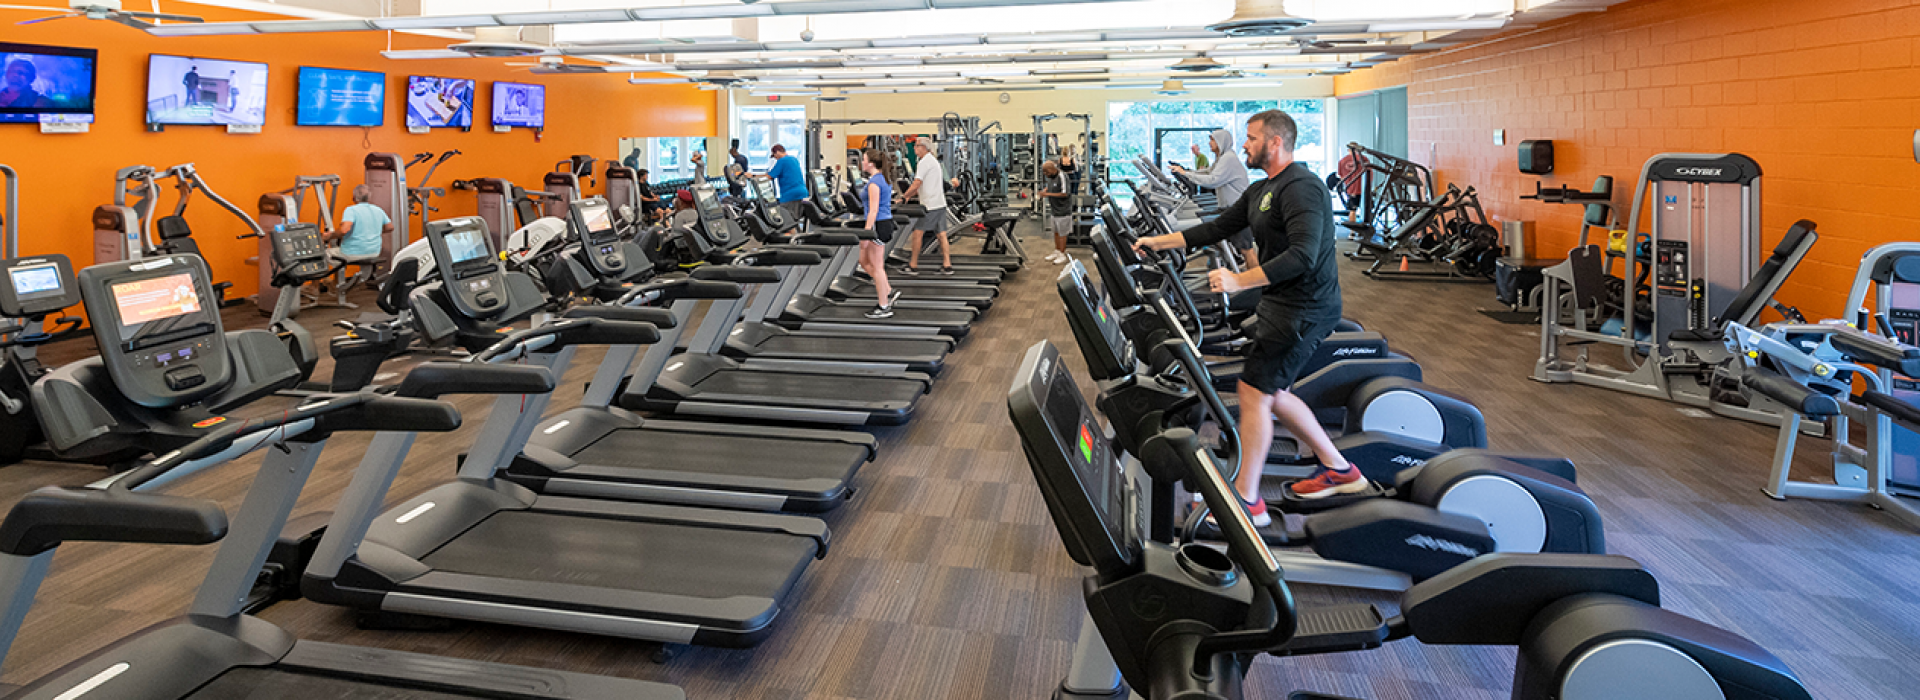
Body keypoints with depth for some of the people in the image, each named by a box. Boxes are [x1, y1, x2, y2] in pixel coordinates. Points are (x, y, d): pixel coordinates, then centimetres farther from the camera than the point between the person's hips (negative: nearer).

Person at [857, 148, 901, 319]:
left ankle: (884, 308, 4)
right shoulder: (885, 179, 14)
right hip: (887, 222, 10)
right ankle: (889, 292, 17)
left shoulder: (873, 182, -16)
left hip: (878, 225, -10)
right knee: (864, 261, 18)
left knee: (876, 267, -2)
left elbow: (873, 210, -21)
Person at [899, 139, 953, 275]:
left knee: (918, 232, -4)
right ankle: (947, 265, 4)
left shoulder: (924, 162, -11)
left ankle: (913, 266, -1)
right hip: (940, 204, 9)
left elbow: (916, 184, -16)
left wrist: (903, 197, -7)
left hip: (930, 206, -9)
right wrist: (910, 195, 20)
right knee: (941, 234, 6)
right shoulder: (934, 161, 21)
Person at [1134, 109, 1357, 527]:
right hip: (1280, 303, 10)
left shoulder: (1301, 188, -18)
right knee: (1270, 392, 14)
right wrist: (1158, 242, 16)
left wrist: (1240, 281, -32)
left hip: (1303, 308, -10)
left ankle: (1247, 500, 2)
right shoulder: (1261, 191, 15)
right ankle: (1337, 469, 26)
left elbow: (1303, 255, -29)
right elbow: (1218, 229, 19)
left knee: (1254, 391, -8)